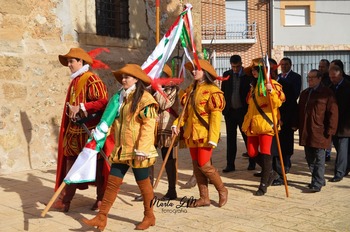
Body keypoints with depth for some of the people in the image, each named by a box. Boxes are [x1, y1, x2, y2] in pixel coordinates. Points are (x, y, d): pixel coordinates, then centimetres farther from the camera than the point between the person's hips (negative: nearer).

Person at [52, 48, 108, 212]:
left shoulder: (91, 79, -12)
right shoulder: (75, 81, 14)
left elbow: (103, 102, -20)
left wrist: (81, 107, -21)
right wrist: (70, 109, 8)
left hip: (90, 129, -8)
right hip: (74, 129, 8)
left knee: (96, 165, 3)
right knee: (70, 163, 7)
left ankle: (101, 199, 16)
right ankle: (64, 200, 11)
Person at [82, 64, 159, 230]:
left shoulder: (144, 98, -11)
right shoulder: (122, 97, 15)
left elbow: (148, 126, -18)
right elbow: (114, 121, 21)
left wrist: (141, 149, -21)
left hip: (137, 151, -7)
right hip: (121, 149, 8)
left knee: (143, 183, 6)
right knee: (112, 181, 6)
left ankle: (149, 216, 23)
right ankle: (101, 217, 10)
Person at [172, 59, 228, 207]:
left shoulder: (212, 90, -8)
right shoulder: (191, 89, 14)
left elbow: (216, 115, -14)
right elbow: (186, 110, 17)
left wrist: (213, 138, -20)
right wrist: (177, 123, 0)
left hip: (204, 134, -8)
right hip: (191, 134, 8)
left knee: (204, 164, -9)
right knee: (196, 166, 8)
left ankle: (222, 190, 12)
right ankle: (204, 198, 17)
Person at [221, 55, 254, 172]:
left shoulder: (248, 75, -4)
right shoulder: (226, 75, 6)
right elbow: (223, 92, 9)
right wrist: (223, 107, 1)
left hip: (243, 111, -3)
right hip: (230, 111, 3)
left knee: (247, 137, 6)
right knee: (230, 138, 6)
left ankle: (252, 162, 18)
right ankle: (230, 164, 10)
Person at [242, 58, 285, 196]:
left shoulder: (272, 84, -4)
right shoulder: (253, 86, 18)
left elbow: (277, 103, -17)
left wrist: (271, 91, -33)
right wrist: (246, 122, 23)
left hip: (266, 123, -7)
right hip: (253, 124, 7)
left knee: (265, 152, -8)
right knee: (252, 153, 6)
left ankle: (263, 185, -1)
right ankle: (270, 173, 27)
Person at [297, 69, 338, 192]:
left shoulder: (327, 93, -5)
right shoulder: (304, 93, 16)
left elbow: (333, 113, -8)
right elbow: (300, 111, 23)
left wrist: (330, 130, -13)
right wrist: (298, 126, 15)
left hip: (319, 133, -7)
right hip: (306, 133, 7)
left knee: (319, 159, -2)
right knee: (310, 158, 12)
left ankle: (317, 184, 1)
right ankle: (319, 180, 25)